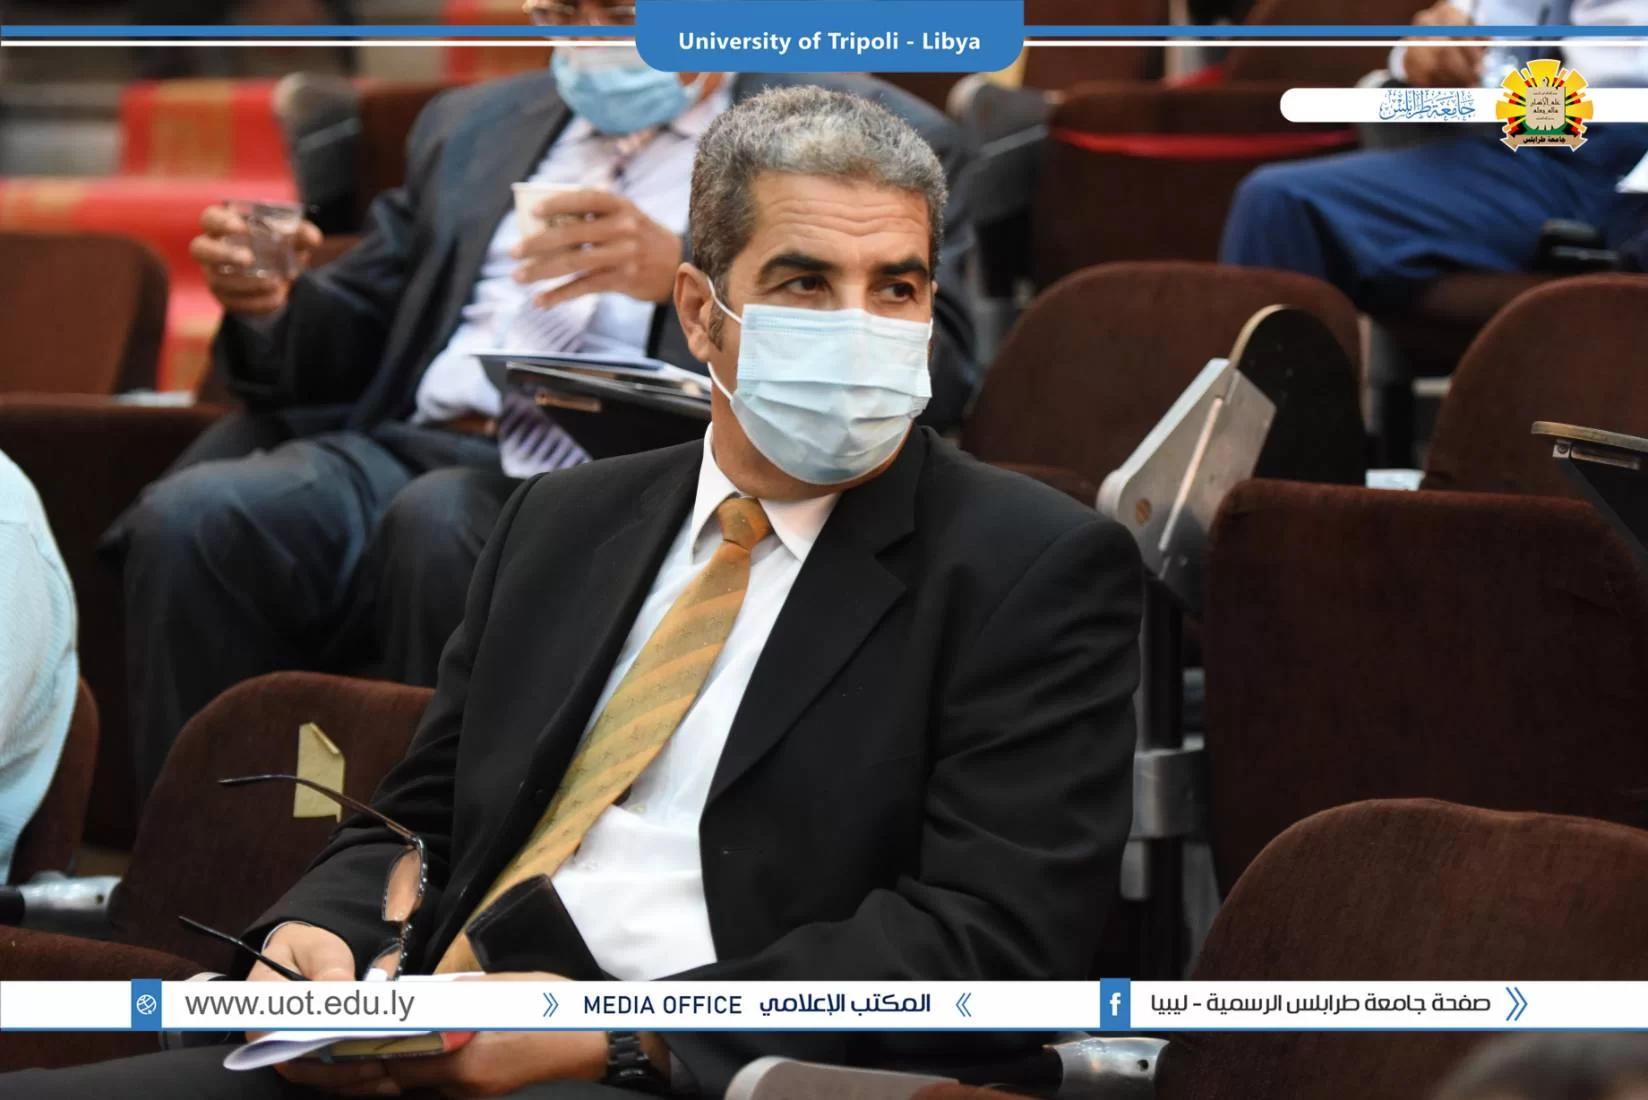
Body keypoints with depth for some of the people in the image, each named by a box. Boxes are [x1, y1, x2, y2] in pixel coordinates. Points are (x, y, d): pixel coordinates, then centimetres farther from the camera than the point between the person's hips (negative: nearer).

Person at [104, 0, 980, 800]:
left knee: (440, 524, -36)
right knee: (193, 518, -25)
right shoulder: (474, 126, 28)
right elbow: (351, 344, 28)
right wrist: (272, 305, 4)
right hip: (416, 449, 5)